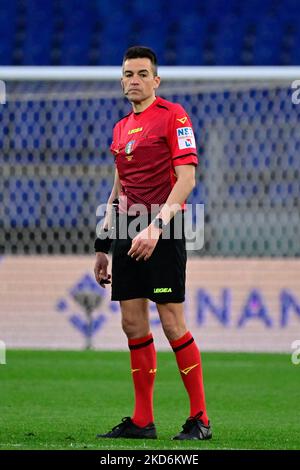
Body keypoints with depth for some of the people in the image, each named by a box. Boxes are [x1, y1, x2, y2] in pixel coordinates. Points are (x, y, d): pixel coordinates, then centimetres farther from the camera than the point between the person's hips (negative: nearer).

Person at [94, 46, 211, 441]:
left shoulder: (173, 115, -5)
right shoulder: (121, 128, 18)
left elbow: (187, 178, -14)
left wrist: (156, 226, -22)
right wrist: (103, 245, 19)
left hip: (161, 232, -7)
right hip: (128, 232, 7)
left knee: (172, 322, -9)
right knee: (133, 324, 5)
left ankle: (200, 419, -2)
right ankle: (142, 421, 10)